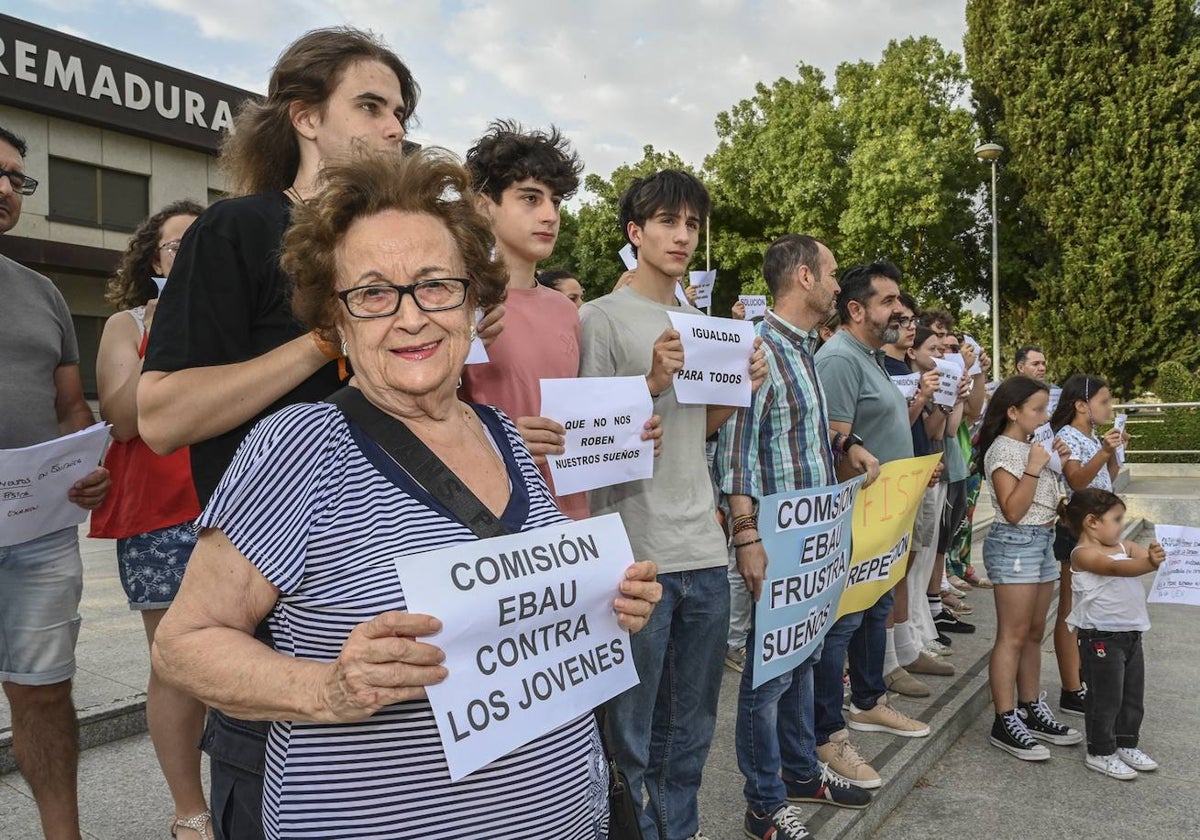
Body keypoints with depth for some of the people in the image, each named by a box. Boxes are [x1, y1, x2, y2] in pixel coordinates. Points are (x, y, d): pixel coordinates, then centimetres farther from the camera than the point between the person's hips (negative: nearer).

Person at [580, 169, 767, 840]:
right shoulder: (603, 317, -6)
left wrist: (743, 389, 3)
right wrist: (653, 382, -19)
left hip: (704, 548, 7)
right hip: (637, 554, -6)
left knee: (692, 726, 18)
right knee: (632, 731, 4)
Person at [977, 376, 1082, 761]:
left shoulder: (1032, 446, 14)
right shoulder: (1002, 450, -14)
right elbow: (1013, 510, -19)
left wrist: (1055, 464, 10)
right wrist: (1034, 467, -22)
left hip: (1042, 541, 9)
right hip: (1014, 544, -9)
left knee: (1034, 633, 13)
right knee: (1013, 636, -7)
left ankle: (1031, 710, 23)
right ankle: (1005, 722, -2)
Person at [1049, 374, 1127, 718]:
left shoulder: (1094, 438, 12)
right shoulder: (1068, 437, -14)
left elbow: (1108, 479, 19)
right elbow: (1076, 480, -27)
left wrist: (1113, 452, 5)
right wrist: (1104, 452, -37)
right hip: (1076, 530, -9)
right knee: (1071, 611, -3)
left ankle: (1085, 677, 27)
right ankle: (1071, 692, 3)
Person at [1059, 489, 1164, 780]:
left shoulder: (1123, 547, 10)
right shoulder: (1083, 554, -15)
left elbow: (1142, 555, -8)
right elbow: (1116, 568, -32)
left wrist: (1154, 557, -32)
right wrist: (1148, 563, -48)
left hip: (1131, 633, 8)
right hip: (1101, 638, -8)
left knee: (1133, 696, 19)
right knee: (1105, 698, 3)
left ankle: (1126, 745, 36)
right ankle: (1100, 753, 18)